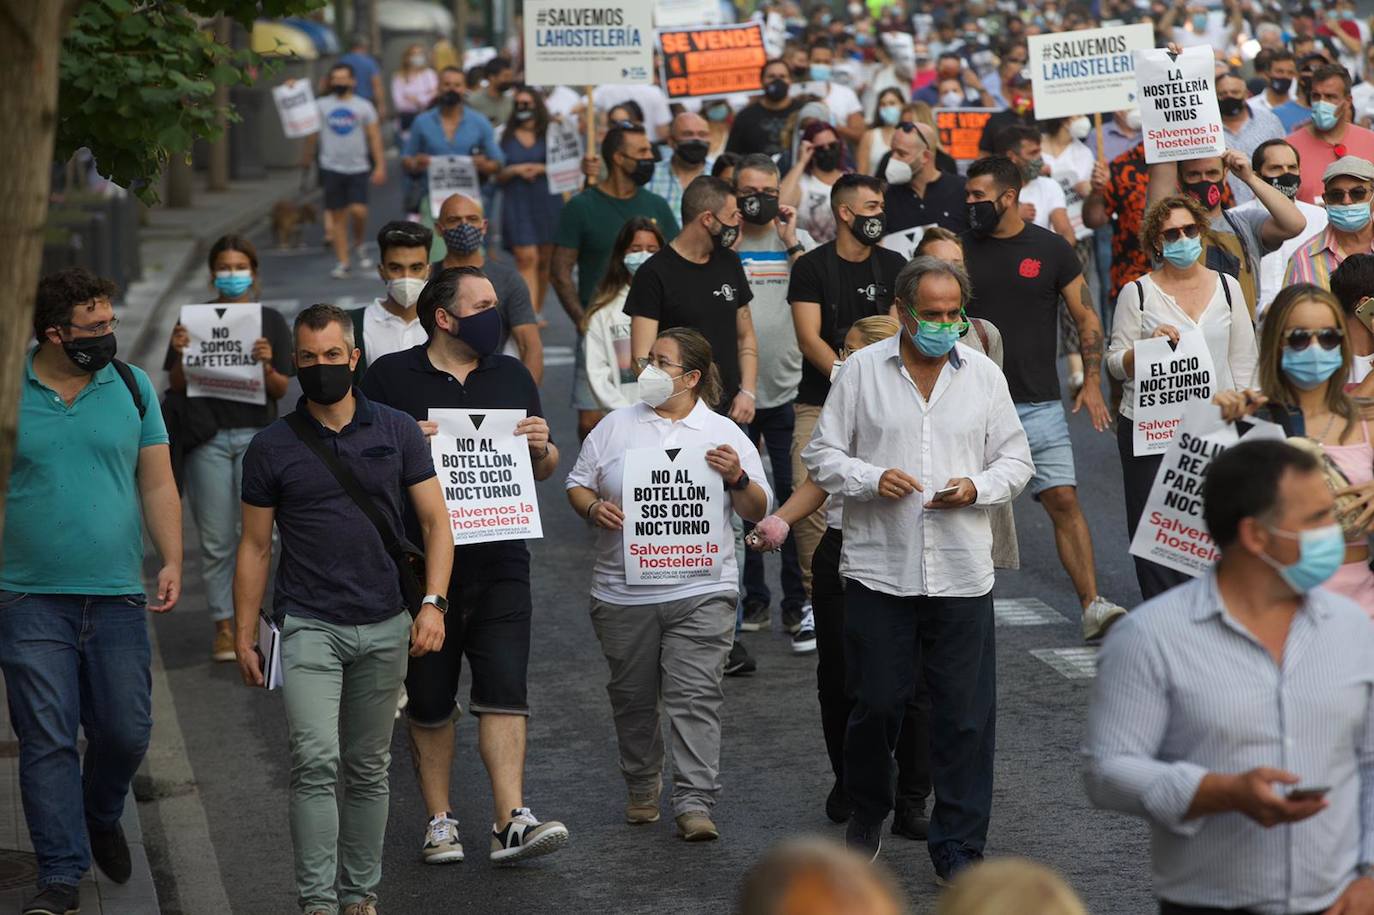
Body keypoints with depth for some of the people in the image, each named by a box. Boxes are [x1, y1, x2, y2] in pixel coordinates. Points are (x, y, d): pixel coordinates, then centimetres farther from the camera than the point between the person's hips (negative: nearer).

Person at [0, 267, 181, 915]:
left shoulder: (132, 387, 6)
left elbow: (157, 483, 9)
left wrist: (171, 561, -2)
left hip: (117, 598, 2)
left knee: (126, 732, 4)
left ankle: (101, 818, 34)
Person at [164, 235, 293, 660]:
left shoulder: (271, 321, 7)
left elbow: (281, 389, 3)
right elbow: (176, 385, 8)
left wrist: (267, 365, -17)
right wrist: (180, 355, -11)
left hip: (256, 436, 0)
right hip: (207, 437, 0)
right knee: (216, 539, 1)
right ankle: (223, 624, 8)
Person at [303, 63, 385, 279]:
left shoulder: (364, 106, 4)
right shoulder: (321, 105, 7)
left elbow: (374, 137, 4)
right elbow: (313, 134, 12)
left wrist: (380, 166, -2)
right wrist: (307, 155, 7)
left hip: (358, 167, -1)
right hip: (332, 168, 1)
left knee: (359, 211, -14)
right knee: (338, 217, 2)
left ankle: (359, 245, 15)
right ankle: (342, 263, 6)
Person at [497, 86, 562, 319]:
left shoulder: (549, 136, 8)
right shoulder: (507, 138, 9)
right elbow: (498, 175, 9)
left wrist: (541, 169, -9)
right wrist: (516, 170, -9)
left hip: (548, 202, 1)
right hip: (517, 204, -1)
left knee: (545, 260, 6)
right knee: (526, 258, -13)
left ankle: (538, 310, 21)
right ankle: (530, 315, -20)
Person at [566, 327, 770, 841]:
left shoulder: (724, 434, 6)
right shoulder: (615, 427, 9)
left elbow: (757, 511, 7)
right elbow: (578, 484, 12)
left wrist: (737, 478, -12)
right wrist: (593, 508, -9)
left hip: (700, 592, -2)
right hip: (624, 592, 2)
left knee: (695, 697, -10)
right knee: (633, 698, 10)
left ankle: (695, 803, -11)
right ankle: (642, 790, 28)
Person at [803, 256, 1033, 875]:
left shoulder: (984, 375, 7)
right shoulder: (861, 371, 2)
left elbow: (1015, 459, 12)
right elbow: (822, 454, 5)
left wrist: (977, 488, -8)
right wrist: (872, 479, -13)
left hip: (962, 574, 1)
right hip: (879, 569, -1)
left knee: (965, 713, 1)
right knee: (876, 702, 5)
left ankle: (959, 847, 11)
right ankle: (867, 813, 31)